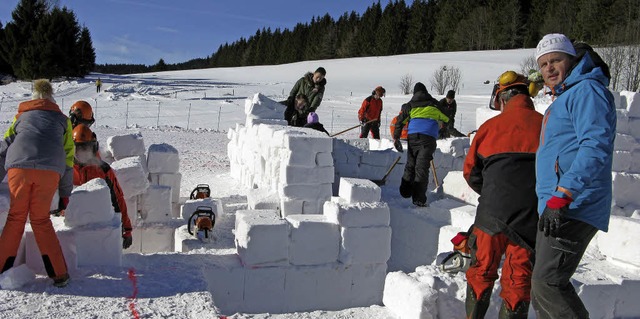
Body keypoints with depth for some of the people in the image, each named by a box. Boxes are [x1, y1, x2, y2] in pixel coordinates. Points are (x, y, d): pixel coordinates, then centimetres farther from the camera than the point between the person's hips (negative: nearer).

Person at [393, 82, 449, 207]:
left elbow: (400, 121, 9)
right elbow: (447, 118, 28)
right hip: (429, 136, -2)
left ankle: (405, 192, 17)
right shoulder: (435, 104, 17)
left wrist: (396, 138, 10)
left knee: (410, 164, 17)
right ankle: (418, 199, -8)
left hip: (413, 135, 2)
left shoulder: (410, 105, 18)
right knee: (422, 167, -5)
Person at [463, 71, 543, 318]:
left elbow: (471, 171, 6)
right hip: (531, 216, 1)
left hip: (493, 212, 0)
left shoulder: (491, 126, 1)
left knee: (482, 270, 16)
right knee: (520, 276, 11)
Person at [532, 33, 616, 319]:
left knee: (547, 284, -13)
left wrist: (561, 198, -28)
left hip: (573, 209, -10)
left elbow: (596, 146, -23)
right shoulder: (560, 101, 23)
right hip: (554, 209, 10)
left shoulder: (586, 90, -8)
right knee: (542, 287, 14)